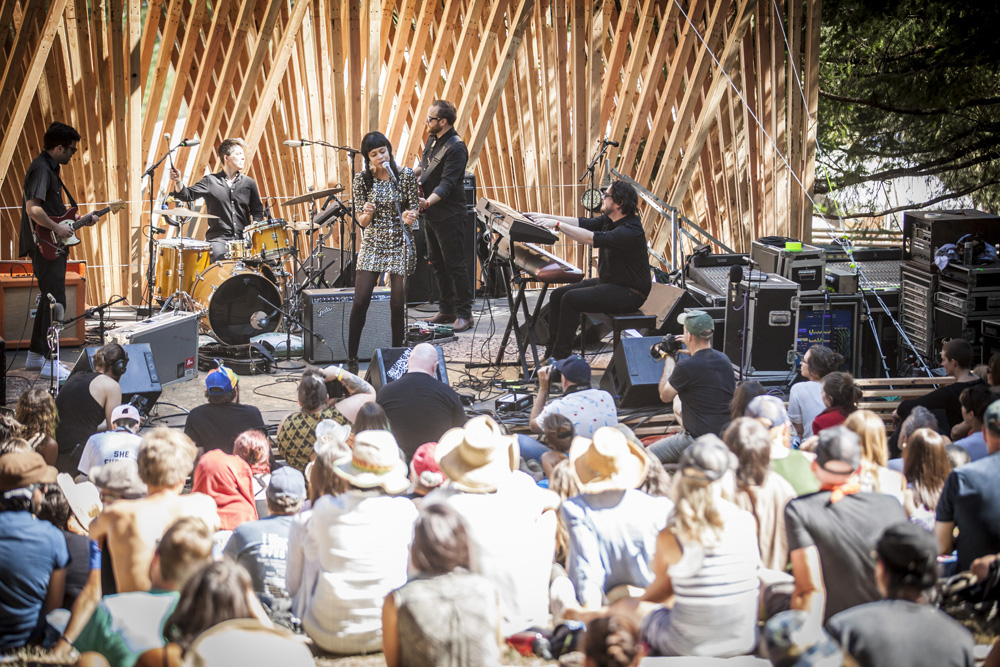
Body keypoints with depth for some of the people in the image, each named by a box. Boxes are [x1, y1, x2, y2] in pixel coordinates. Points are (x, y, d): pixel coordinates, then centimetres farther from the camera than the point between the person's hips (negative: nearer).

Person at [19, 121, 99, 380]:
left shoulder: (49, 167, 16)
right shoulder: (41, 169, -16)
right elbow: (33, 209, -28)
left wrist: (78, 221, 15)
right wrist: (57, 228, -20)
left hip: (53, 245, 11)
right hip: (46, 247, -11)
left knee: (49, 299, 16)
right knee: (55, 302, -9)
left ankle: (36, 355, 24)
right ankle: (50, 362, -7)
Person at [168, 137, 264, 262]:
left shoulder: (248, 183, 12)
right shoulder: (211, 181, 6)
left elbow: (257, 211, 17)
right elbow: (188, 195, -2)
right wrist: (178, 182, -21)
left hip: (243, 238, 2)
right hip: (218, 238, -2)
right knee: (218, 254, -30)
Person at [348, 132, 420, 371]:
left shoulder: (406, 175, -5)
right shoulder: (362, 180, -2)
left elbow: (414, 208, 0)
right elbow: (361, 221, 0)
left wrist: (409, 216, -24)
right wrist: (367, 214, -24)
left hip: (400, 244, -1)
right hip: (372, 244, 1)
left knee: (398, 304, 0)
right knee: (360, 302, -7)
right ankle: (352, 358, 4)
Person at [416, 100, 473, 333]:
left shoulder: (456, 148, -19)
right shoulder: (433, 139, 10)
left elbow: (447, 184, -26)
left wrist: (428, 202, -38)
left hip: (449, 215, -10)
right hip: (431, 213, 10)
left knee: (455, 265, -5)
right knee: (437, 262, 14)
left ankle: (464, 314, 2)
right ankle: (447, 311, 23)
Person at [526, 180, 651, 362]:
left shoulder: (630, 230, -24)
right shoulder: (608, 220, 6)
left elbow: (592, 238, -33)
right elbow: (582, 223, 2)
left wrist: (557, 225, -31)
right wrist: (545, 217, -7)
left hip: (629, 293, -10)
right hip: (607, 282, 10)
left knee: (571, 299, -23)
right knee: (557, 295, 1)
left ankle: (561, 357, -15)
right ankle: (551, 353, 3)